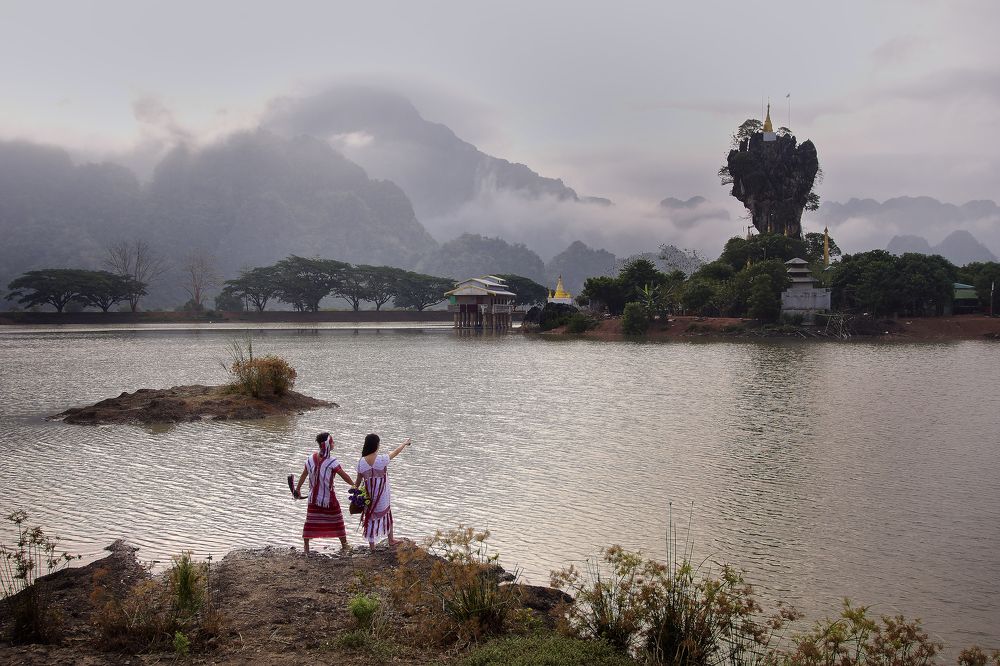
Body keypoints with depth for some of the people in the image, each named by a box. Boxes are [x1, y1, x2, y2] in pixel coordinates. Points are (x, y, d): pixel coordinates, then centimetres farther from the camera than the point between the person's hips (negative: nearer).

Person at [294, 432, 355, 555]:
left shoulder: (311, 459, -4)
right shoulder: (331, 462, -18)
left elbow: (303, 475, 5)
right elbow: (344, 475, -13)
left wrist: (298, 489, 18)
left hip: (314, 498, 4)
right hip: (328, 498, -4)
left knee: (310, 521, 12)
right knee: (336, 520, 12)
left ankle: (306, 547, 16)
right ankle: (344, 545, 24)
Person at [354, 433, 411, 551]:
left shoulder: (362, 462, -11)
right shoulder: (382, 459, -19)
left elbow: (358, 480, -2)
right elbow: (396, 452, -1)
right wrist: (405, 443, 17)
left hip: (369, 496, 1)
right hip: (383, 496, -1)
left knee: (370, 519, 13)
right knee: (387, 514, 23)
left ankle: (372, 546, 19)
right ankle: (391, 540, 39)